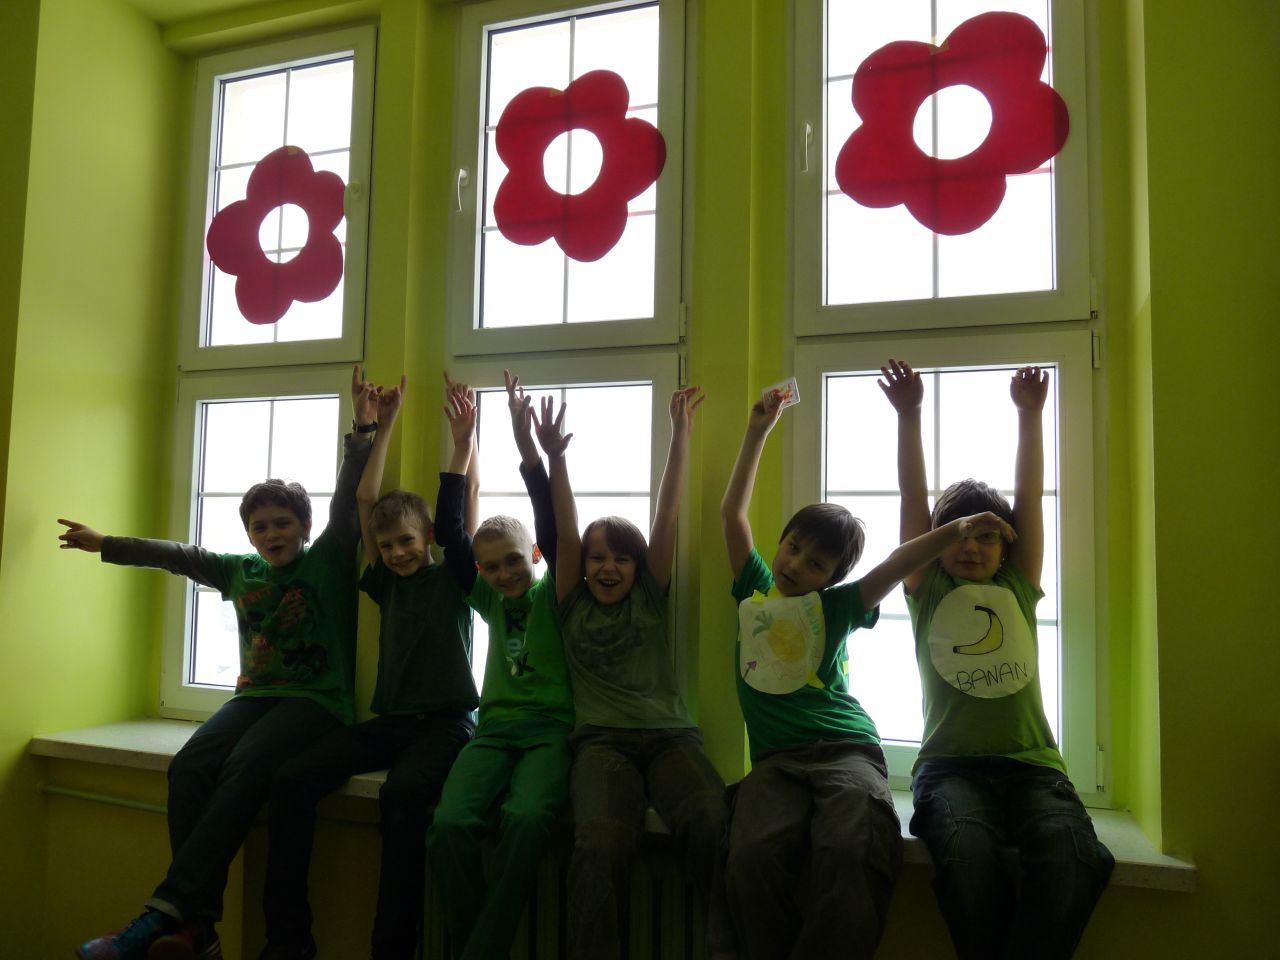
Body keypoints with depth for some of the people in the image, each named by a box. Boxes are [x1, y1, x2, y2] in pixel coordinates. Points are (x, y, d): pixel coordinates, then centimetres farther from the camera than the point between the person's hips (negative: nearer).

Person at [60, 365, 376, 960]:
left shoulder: (328, 561, 3)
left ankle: (166, 912, -31)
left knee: (244, 766, -31)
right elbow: (177, 555, 28)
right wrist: (105, 545, 34)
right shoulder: (240, 571, 18)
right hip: (255, 694, 5)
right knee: (189, 767, -22)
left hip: (317, 700, -5)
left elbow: (347, 498, -8)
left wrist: (362, 429, -19)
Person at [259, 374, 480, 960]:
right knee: (292, 780, -18)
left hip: (445, 722, -4)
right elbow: (364, 501, 10)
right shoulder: (387, 585, 12)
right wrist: (385, 426, 10)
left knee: (400, 796, -34)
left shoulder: (453, 579, 4)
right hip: (388, 721, 5)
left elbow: (454, 511, -7)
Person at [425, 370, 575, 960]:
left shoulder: (553, 596, 5)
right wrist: (462, 452, -2)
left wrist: (527, 446, -19)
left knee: (525, 818, -34)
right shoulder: (491, 603, 15)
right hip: (495, 728, 3)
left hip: (551, 728, -3)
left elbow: (552, 527, -10)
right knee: (450, 824, -27)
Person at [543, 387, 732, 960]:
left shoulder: (650, 599, 17)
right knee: (600, 842, -34)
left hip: (671, 735, 1)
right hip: (602, 740, -1)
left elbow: (666, 519, 11)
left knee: (712, 825, -32)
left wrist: (680, 433, 6)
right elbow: (566, 533, 6)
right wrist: (554, 458, -4)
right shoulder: (573, 607, 17)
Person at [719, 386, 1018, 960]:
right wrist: (758, 432, 19)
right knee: (756, 857, -31)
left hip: (846, 750, -1)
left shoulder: (835, 606, 13)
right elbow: (732, 514, 19)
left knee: (849, 851, -34)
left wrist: (957, 529, -17)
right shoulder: (755, 592, 19)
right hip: (776, 759, 1)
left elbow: (898, 564, -1)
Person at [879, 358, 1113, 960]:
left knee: (1072, 860, -31)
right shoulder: (928, 592, 14)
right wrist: (908, 415, 3)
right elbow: (912, 499, 7)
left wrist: (1029, 414, 13)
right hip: (950, 764, -1)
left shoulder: (1019, 590, 19)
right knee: (968, 859, -34)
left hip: (1032, 764, 2)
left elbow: (1029, 497, 15)